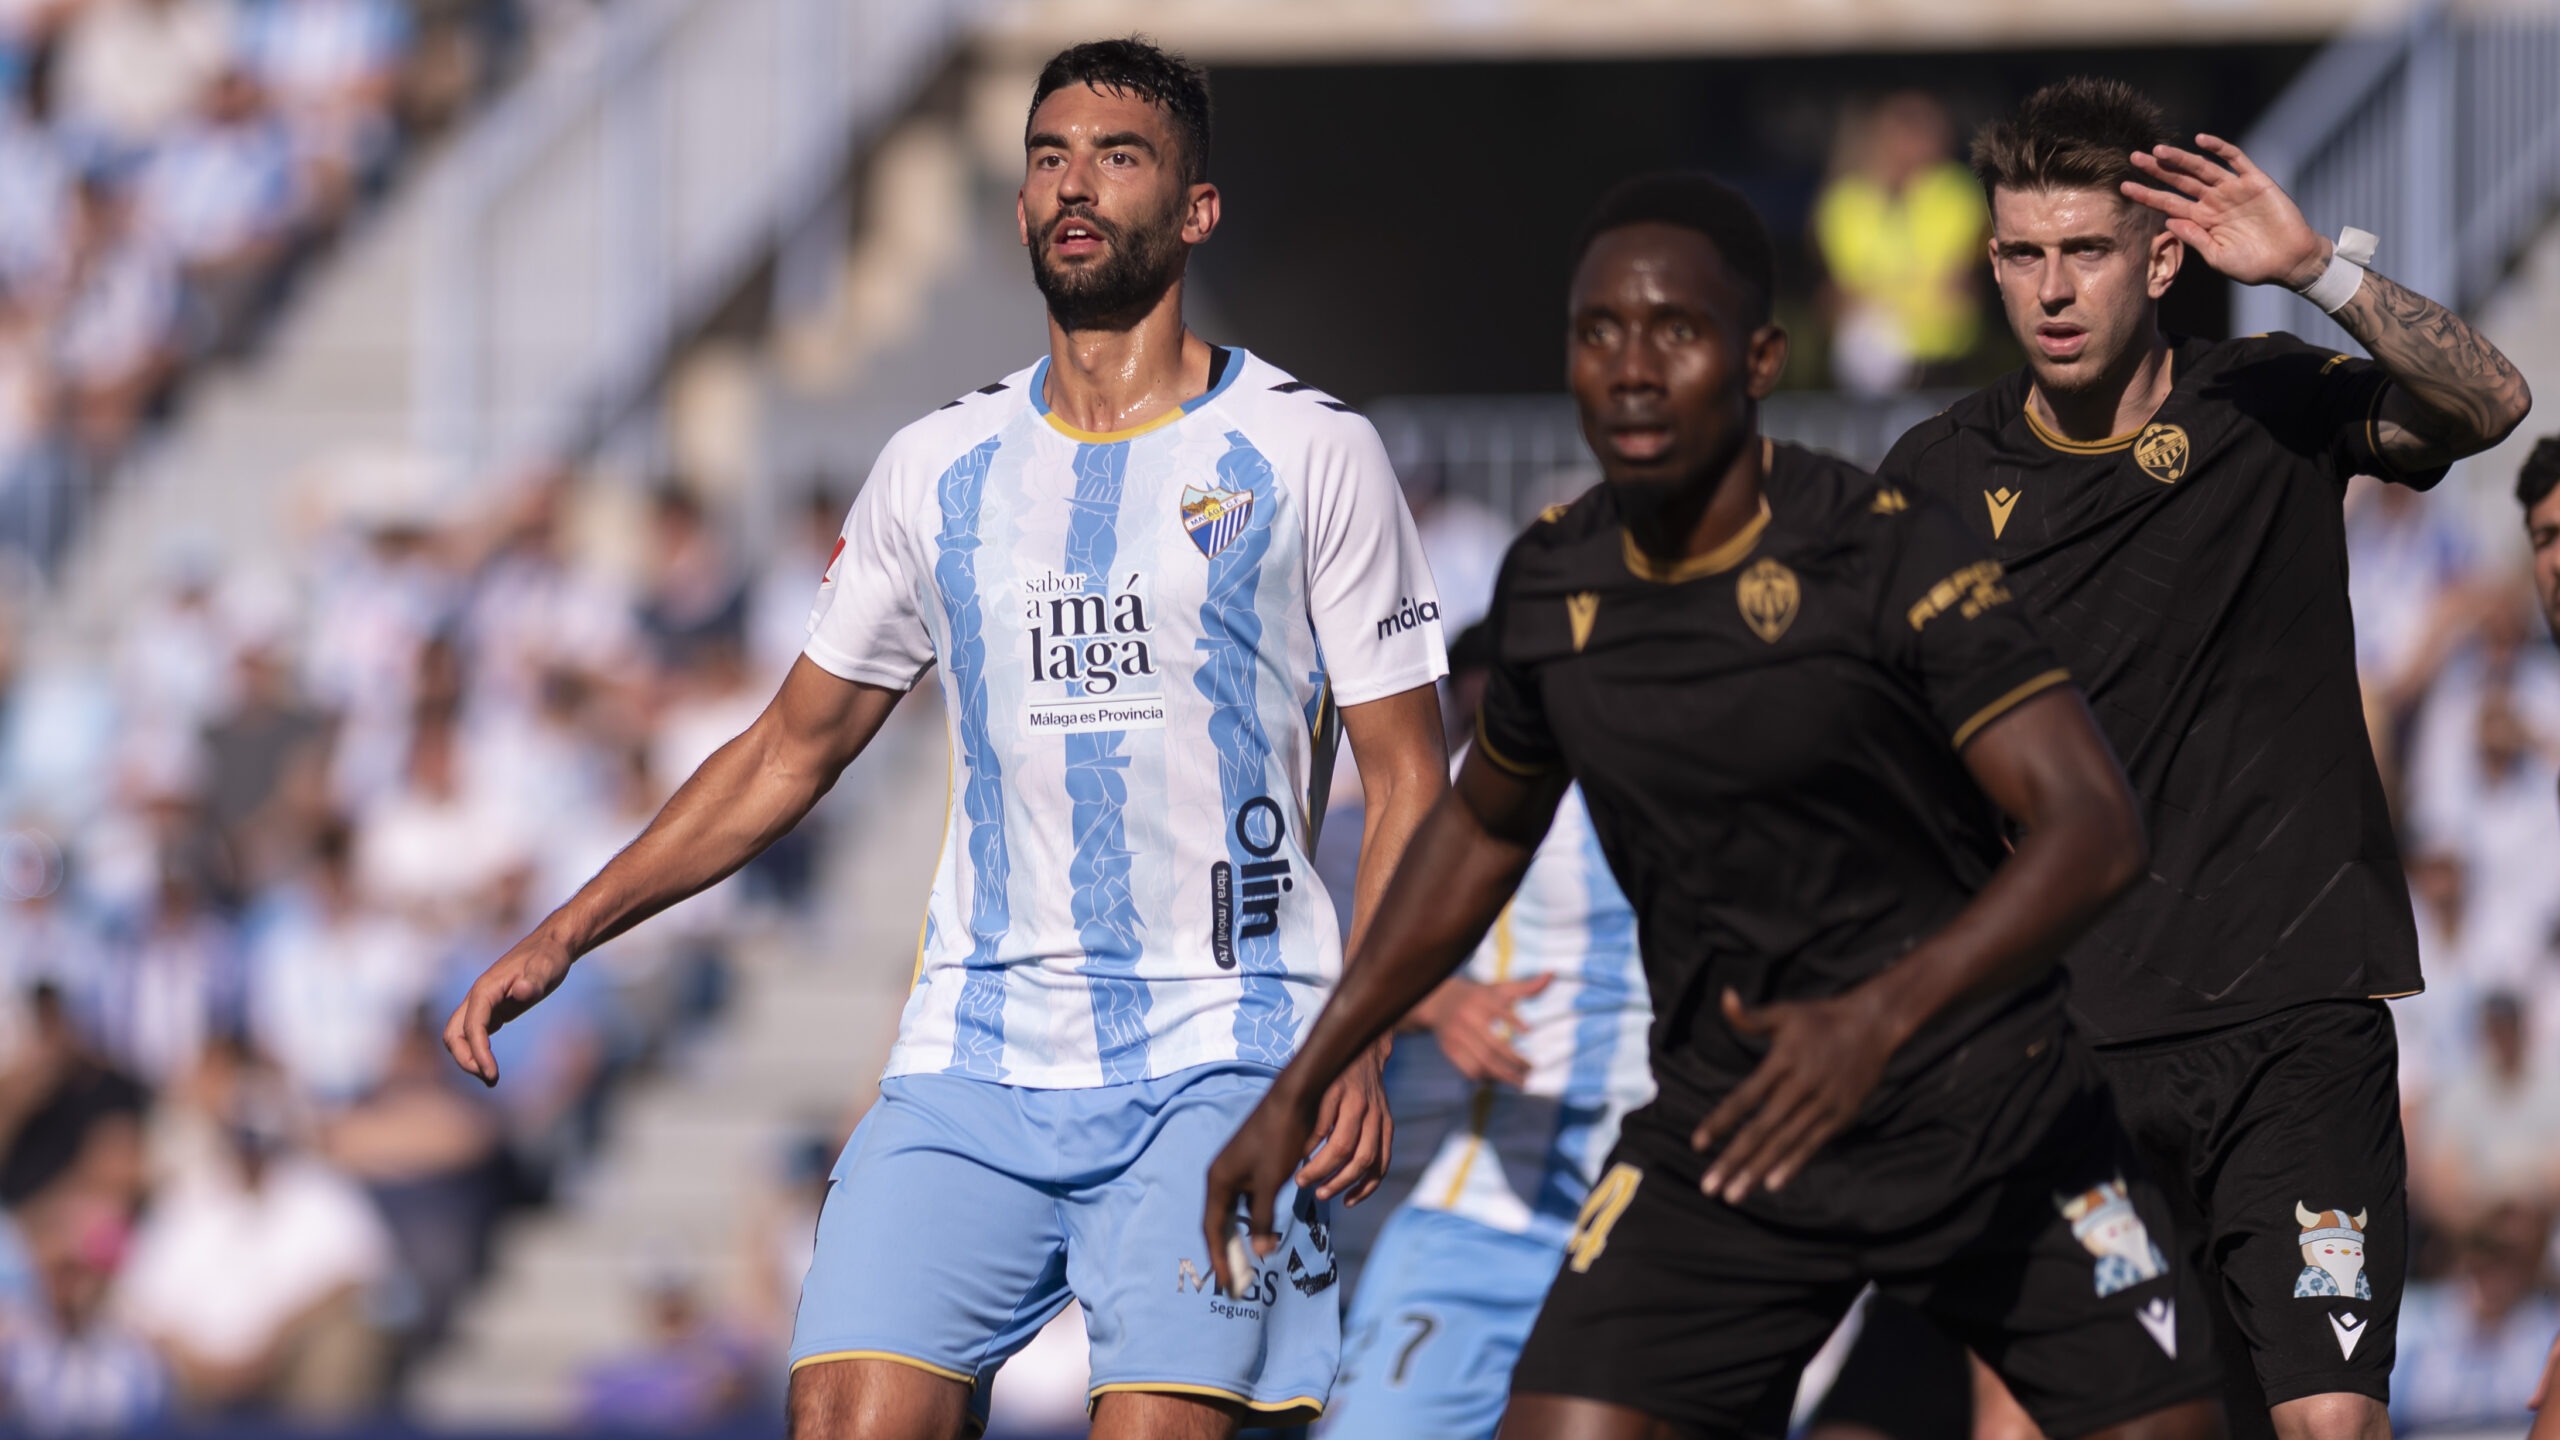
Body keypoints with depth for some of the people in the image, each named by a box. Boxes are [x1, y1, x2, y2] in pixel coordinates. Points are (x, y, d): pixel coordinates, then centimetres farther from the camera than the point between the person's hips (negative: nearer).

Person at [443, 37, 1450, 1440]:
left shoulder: (1308, 453, 2)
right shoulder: (940, 467, 12)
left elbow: (1406, 779, 2)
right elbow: (793, 747, 20)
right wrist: (564, 935, 12)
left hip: (1216, 1061, -3)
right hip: (974, 1056, 3)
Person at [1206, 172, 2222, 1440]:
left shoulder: (1893, 558, -18)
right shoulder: (1554, 585, -1)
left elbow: (2093, 828, -27)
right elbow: (1483, 828, 18)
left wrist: (1882, 1017, -42)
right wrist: (1300, 1088, 17)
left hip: (1984, 1112, -3)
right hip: (1721, 1129, 3)